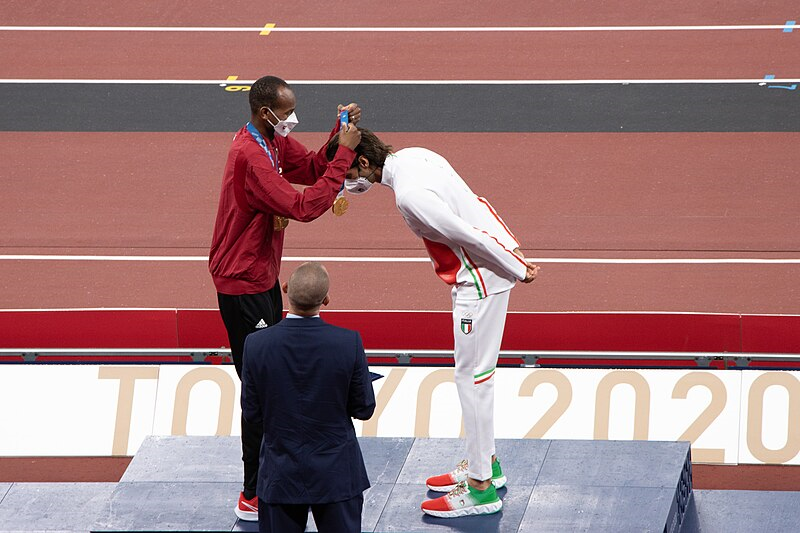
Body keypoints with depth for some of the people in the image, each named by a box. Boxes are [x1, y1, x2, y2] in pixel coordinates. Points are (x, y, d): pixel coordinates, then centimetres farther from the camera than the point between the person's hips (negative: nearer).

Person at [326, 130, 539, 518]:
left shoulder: (410, 195, -27)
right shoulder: (412, 155, 1)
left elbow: (470, 237, -26)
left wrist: (518, 271, -16)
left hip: (482, 279, -10)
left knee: (472, 376, -5)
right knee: (475, 373, 20)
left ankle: (481, 488, 0)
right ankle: (485, 463, 33)